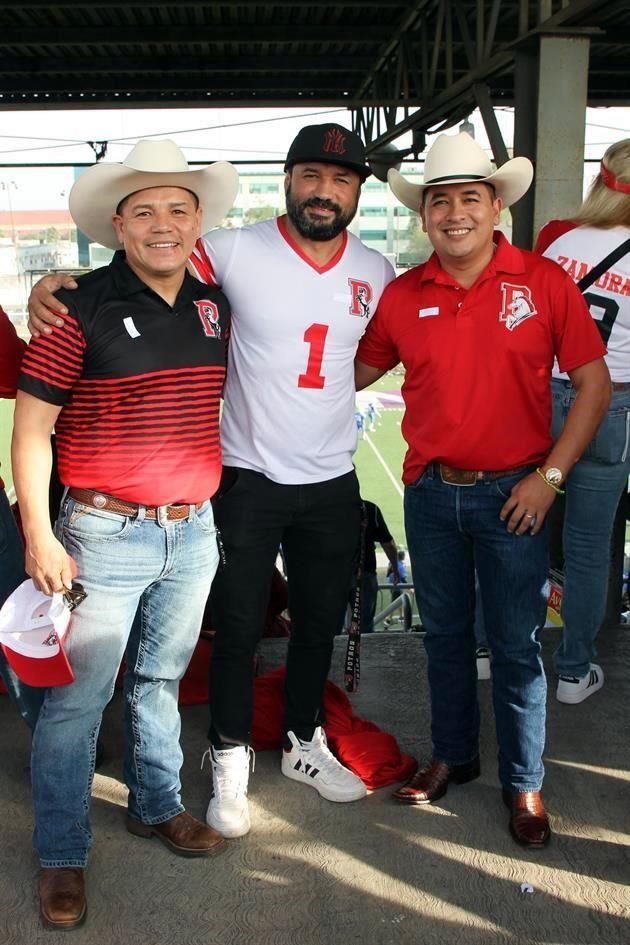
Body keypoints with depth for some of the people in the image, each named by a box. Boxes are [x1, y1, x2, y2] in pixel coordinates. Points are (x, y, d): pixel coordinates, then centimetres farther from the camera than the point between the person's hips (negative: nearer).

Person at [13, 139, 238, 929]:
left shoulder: (215, 306, 5)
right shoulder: (81, 308, -11)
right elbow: (31, 428, -10)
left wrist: (216, 498, 17)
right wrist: (38, 535, -13)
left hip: (193, 535, 5)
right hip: (105, 536, -5)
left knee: (161, 680, 20)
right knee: (77, 698, 3)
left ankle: (156, 805, 40)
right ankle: (61, 856, 20)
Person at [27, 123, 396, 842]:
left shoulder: (376, 272, 2)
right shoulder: (236, 251, -12)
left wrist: (326, 391, 5)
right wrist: (56, 286, -28)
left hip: (332, 483, 4)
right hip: (247, 478, -4)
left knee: (319, 622, 18)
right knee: (238, 627, 8)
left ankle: (304, 743, 40)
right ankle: (231, 761, 28)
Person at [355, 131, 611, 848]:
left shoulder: (542, 281, -7)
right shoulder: (402, 296, 0)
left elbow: (594, 381, -4)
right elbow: (360, 371, 15)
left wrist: (549, 476, -9)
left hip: (512, 493, -3)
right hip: (430, 492, 3)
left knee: (515, 645, 6)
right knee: (444, 634, 16)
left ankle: (523, 782, 25)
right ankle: (451, 754, 36)